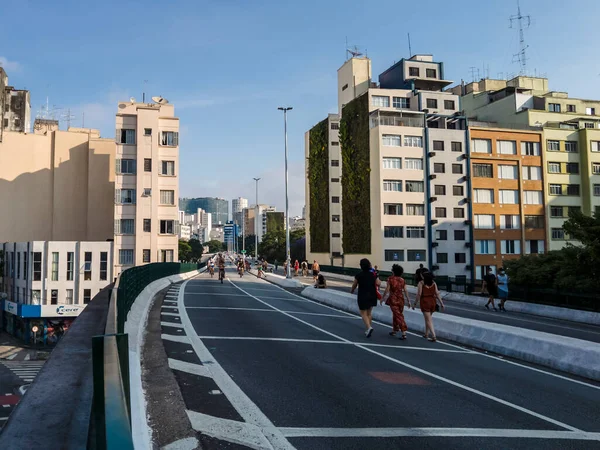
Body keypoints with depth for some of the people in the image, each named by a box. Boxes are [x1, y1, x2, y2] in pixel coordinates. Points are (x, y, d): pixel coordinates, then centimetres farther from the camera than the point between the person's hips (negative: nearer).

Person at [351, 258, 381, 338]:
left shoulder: (358, 275, -10)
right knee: (369, 313, 17)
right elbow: (378, 283, -10)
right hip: (372, 296, 4)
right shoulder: (373, 274, -3)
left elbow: (354, 285, 1)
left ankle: (369, 327, -18)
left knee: (363, 314, 4)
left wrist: (351, 291, 22)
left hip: (362, 297, -4)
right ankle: (368, 330, 21)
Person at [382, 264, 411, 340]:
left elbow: (387, 290, -9)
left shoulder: (390, 279, -10)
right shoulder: (402, 280, 3)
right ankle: (394, 330, 31)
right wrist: (408, 301, 6)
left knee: (398, 315, -5)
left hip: (393, 299, -5)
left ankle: (404, 333, -14)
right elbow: (405, 291, 1)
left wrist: (382, 298, 2)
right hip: (401, 299, 5)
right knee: (396, 314, 20)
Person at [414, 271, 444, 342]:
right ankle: (426, 334, 32)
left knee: (428, 320, -2)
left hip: (425, 302, -5)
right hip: (432, 301, 5)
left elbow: (419, 294, -11)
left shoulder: (421, 283, -9)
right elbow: (437, 294, 0)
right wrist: (441, 303, 4)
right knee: (428, 318, 22)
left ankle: (434, 336, -11)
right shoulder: (433, 283, 3)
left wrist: (415, 304, -4)